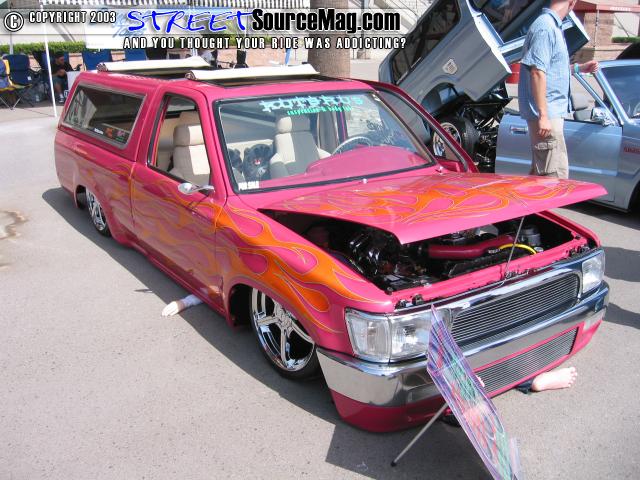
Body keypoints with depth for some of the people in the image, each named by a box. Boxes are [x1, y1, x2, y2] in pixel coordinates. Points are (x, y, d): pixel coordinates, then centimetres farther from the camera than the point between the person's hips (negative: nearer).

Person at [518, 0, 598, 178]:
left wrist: (579, 68, 33)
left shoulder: (553, 26, 16)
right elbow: (537, 72, -21)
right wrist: (543, 115, -23)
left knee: (540, 172, 17)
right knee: (556, 176, -10)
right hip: (547, 114, -10)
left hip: (551, 112, 10)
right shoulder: (545, 27, -15)